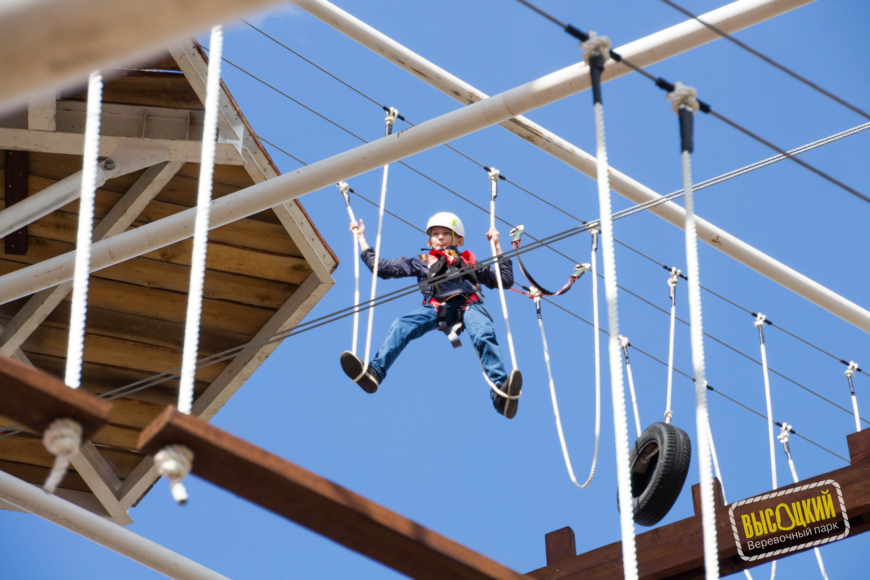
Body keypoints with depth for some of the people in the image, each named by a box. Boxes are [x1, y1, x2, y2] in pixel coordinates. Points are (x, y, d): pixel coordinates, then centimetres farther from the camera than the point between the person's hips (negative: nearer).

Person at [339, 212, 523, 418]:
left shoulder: (469, 262, 37)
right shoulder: (420, 262, 36)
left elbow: (505, 280, 35)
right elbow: (381, 267, 33)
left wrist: (497, 247, 33)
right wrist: (361, 238, 40)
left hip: (468, 305, -1)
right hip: (436, 308, 1)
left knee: (484, 337, -34)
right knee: (401, 326, -30)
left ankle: (501, 394, -53)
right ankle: (373, 372, -49)